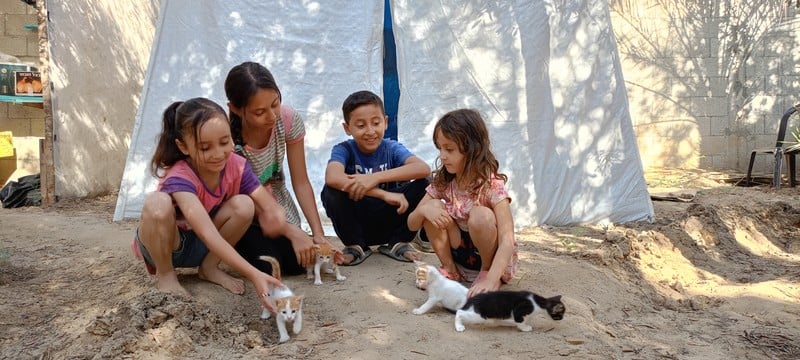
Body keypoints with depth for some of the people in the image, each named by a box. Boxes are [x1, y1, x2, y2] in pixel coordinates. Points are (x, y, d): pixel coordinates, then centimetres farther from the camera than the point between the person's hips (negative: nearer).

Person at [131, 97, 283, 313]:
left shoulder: (237, 166, -18)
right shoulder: (180, 178, -34)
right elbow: (209, 234, -45)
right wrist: (254, 275, -54)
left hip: (201, 247, 4)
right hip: (165, 245, -3)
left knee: (244, 205, -25)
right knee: (158, 202, -37)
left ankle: (209, 267, -2)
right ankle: (165, 275, -9)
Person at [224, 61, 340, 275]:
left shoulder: (289, 120, -20)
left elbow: (301, 183, -13)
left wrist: (319, 235, -20)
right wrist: (292, 232, -30)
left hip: (278, 208, 3)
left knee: (298, 262, -16)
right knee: (266, 263, -23)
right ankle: (240, 246, 11)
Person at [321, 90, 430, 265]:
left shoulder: (391, 148, -6)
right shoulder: (343, 150, -11)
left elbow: (424, 169, -27)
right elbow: (332, 178, -35)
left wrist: (376, 178, -36)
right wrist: (383, 194, -38)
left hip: (389, 224, 1)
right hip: (355, 224, -1)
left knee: (423, 185, -20)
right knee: (331, 192, -28)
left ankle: (398, 243, 1)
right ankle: (355, 246, -3)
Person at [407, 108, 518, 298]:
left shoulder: (491, 185, -23)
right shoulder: (442, 182, -6)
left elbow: (507, 240, -32)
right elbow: (412, 224, -3)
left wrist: (490, 279, -47)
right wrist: (424, 210, -27)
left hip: (493, 256, -4)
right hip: (461, 253, 5)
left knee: (480, 215, -33)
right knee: (433, 208, -17)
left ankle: (486, 271, -8)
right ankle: (450, 269, -2)